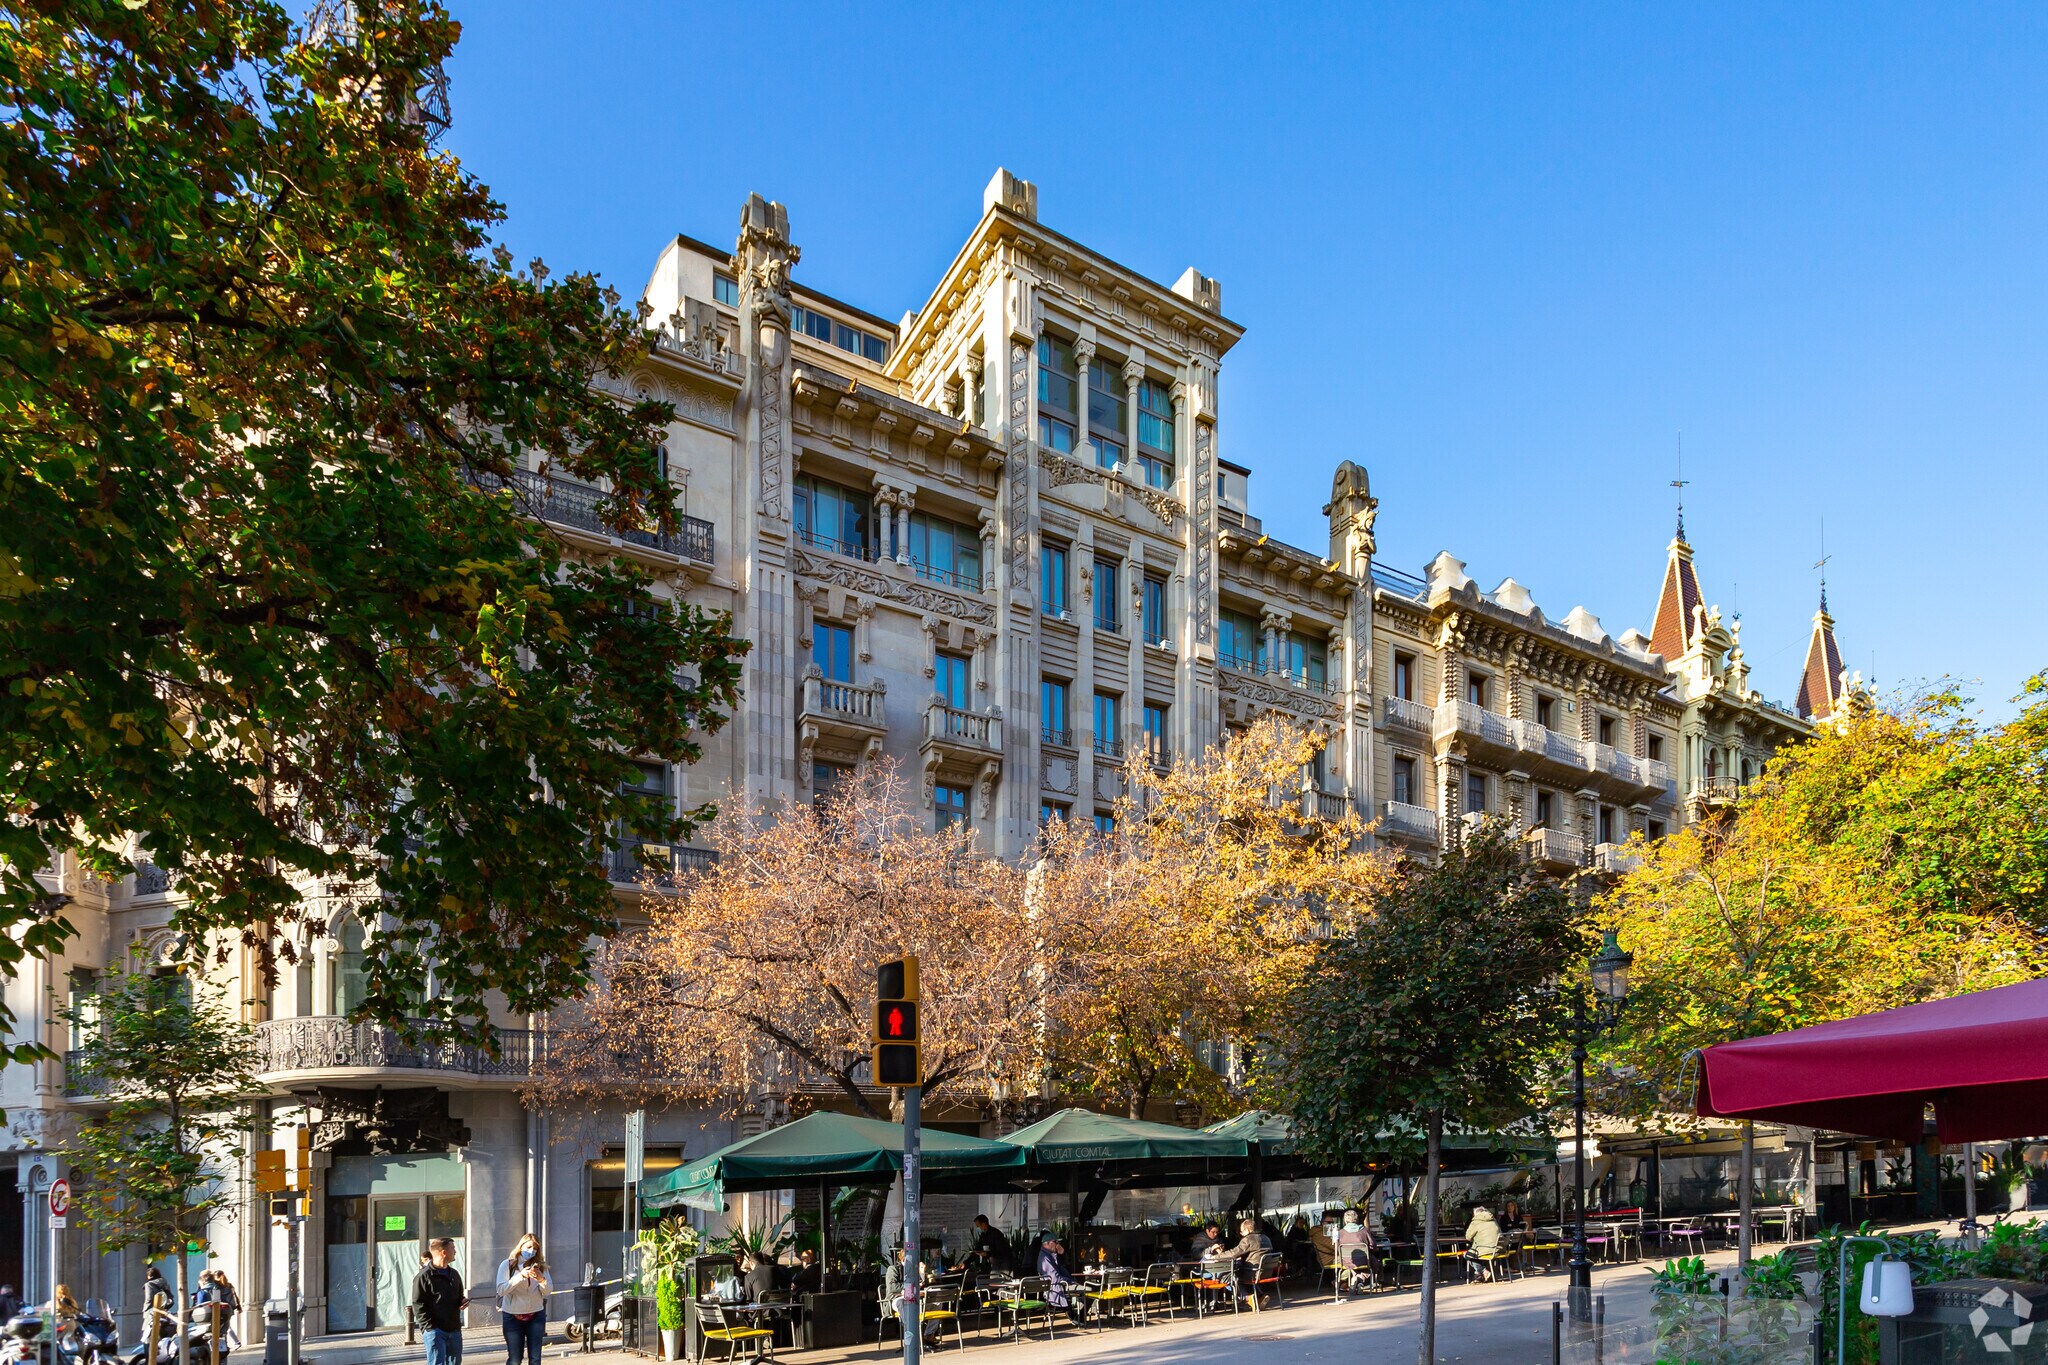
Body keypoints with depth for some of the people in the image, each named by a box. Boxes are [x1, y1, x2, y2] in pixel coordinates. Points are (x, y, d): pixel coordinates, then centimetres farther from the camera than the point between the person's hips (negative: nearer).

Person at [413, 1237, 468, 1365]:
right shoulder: (424, 1277, -8)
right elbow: (418, 1306, -12)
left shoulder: (454, 1274, 16)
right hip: (435, 1331, -7)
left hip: (454, 1330, 7)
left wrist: (463, 1301, 4)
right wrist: (430, 1328, -19)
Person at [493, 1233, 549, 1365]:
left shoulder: (540, 1266, 5)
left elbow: (548, 1291, -1)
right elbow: (501, 1290, -14)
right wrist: (520, 1276, -26)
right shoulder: (507, 1265, -2)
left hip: (536, 1315, 2)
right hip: (512, 1316, -2)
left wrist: (541, 1279, -22)